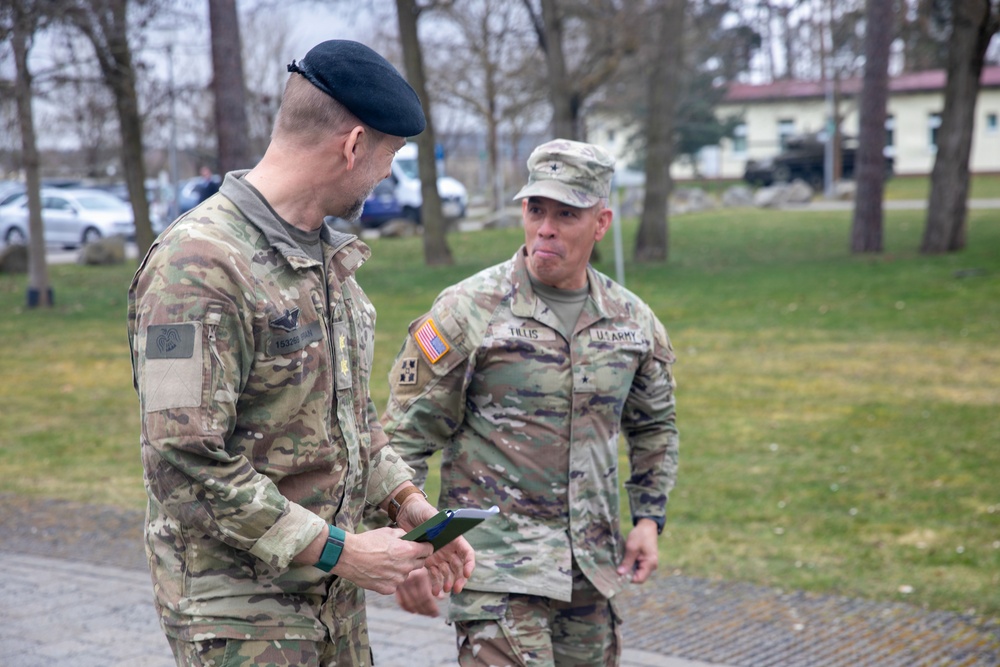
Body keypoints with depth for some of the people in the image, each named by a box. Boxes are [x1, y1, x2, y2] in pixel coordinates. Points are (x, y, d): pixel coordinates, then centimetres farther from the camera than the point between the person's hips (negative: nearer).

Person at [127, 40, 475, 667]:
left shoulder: (328, 255, 10)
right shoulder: (198, 265, -20)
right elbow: (186, 462, -24)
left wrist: (408, 502, 5)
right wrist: (336, 550, -19)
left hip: (335, 594, 8)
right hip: (238, 613, -8)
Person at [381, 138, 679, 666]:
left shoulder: (632, 320, 7)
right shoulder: (467, 310, -8)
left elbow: (654, 426, 22)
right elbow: (404, 436, -6)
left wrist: (649, 519, 12)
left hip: (593, 570, 5)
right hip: (497, 567, -5)